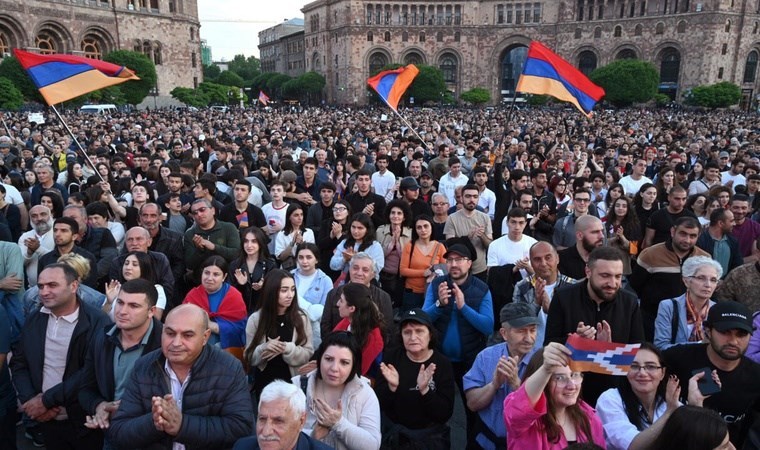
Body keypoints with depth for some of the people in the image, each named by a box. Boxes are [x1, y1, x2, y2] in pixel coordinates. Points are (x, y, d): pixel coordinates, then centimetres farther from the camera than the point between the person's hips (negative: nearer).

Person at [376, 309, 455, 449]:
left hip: (430, 435, 0)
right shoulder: (392, 357, -9)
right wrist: (391, 387, -29)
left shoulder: (442, 364, -11)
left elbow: (445, 414, -16)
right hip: (393, 432, 0)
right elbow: (378, 405, -11)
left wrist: (424, 390, -30)